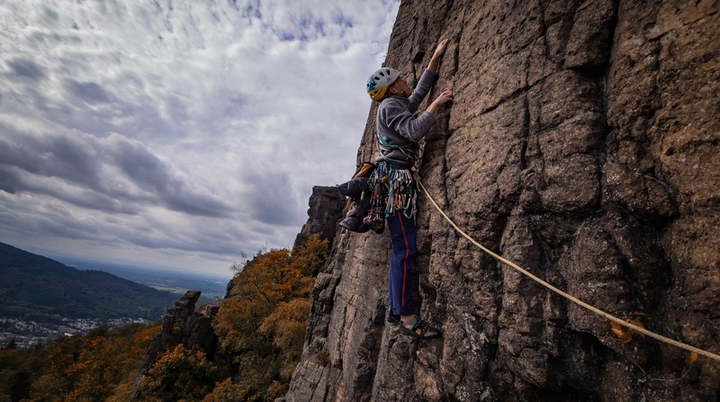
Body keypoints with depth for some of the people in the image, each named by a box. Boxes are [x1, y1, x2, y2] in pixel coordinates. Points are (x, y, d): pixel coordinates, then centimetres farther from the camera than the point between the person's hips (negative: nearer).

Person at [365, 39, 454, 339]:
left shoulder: (401, 104, 25)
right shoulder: (390, 105, -3)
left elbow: (421, 89, 36)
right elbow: (415, 131, -17)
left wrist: (435, 58, 35)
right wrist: (437, 105, -5)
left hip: (396, 179, 10)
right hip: (394, 177, -10)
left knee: (402, 248, 8)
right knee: (405, 248, -14)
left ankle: (395, 308, 13)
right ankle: (407, 318, -10)